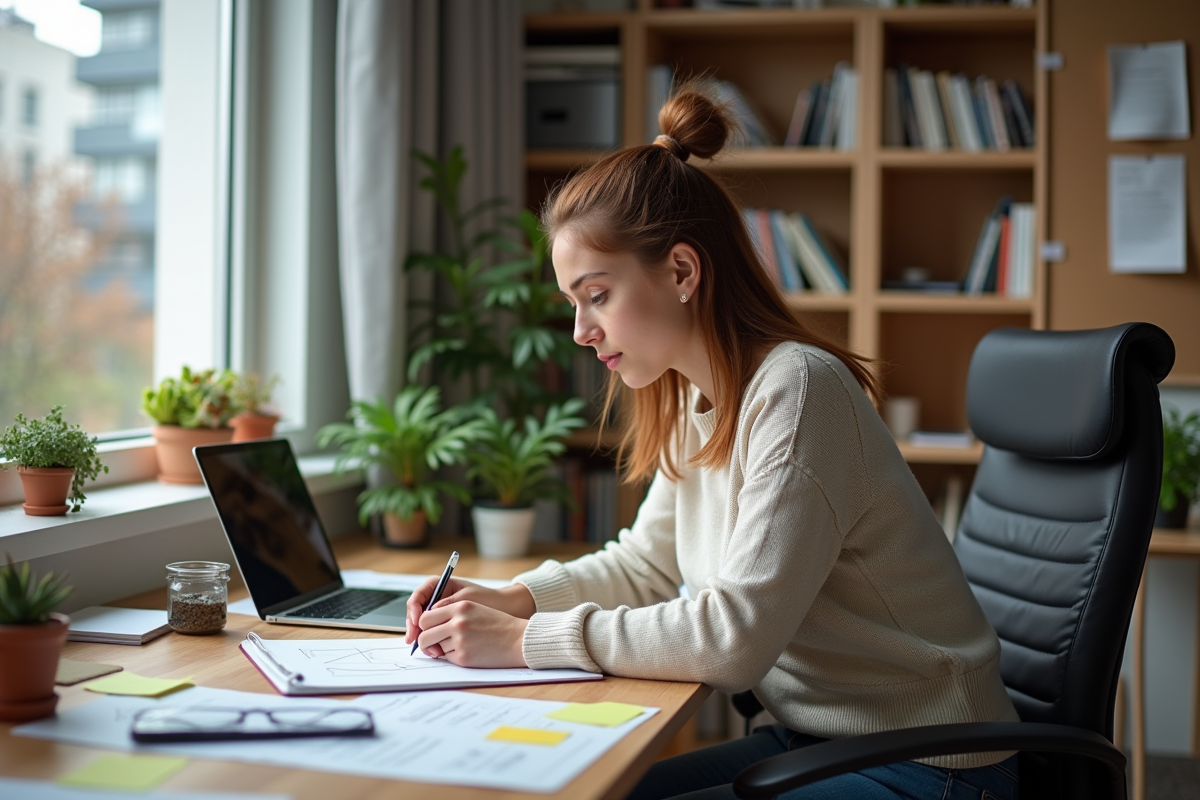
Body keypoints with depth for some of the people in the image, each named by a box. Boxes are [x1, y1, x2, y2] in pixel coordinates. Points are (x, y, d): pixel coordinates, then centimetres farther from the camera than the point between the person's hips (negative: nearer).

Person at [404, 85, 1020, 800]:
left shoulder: (796, 391, -23)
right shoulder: (699, 402, 4)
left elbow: (736, 637, -28)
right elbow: (647, 562, 16)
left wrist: (524, 641, -23)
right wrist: (511, 600, -1)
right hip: (811, 738, 8)